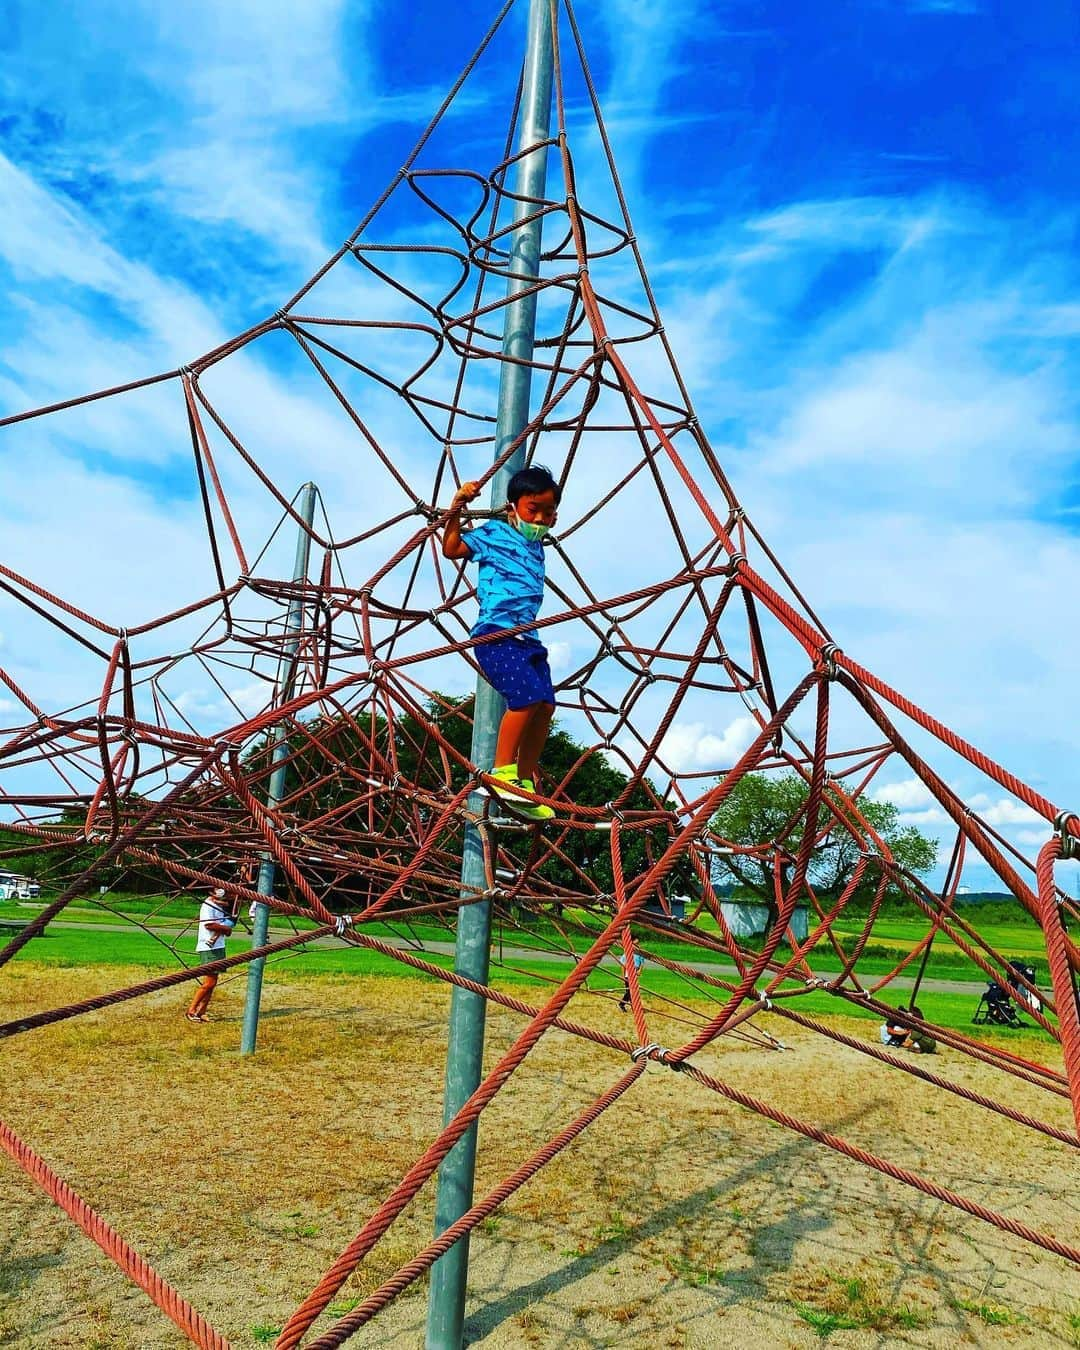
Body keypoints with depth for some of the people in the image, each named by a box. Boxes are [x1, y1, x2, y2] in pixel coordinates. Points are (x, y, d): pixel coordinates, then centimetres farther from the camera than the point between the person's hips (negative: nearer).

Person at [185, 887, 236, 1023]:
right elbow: (209, 924, -23)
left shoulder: (219, 905, 17)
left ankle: (201, 1013, 13)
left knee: (212, 982, 9)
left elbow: (228, 924, 20)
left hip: (218, 947, 9)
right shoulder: (208, 905, -12)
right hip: (209, 949, -9)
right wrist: (226, 928, -12)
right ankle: (191, 1011, -1)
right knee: (209, 982, -10)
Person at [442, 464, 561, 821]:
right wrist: (456, 511, -5)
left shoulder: (537, 545, 23)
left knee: (545, 705, -2)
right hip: (496, 633, -8)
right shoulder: (493, 533, 5)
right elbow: (451, 548, 3)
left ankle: (524, 783, 6)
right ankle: (501, 773, -14)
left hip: (528, 638, 8)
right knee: (527, 695, -24)